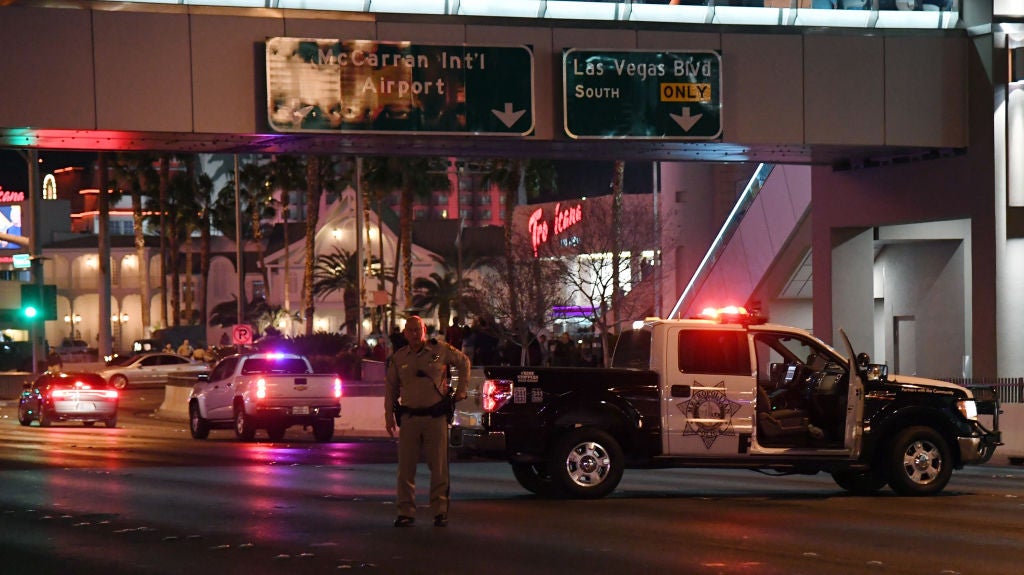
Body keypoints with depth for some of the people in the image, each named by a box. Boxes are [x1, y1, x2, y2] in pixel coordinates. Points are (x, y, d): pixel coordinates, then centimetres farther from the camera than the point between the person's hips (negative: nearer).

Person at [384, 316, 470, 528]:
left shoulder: (440, 350, 2)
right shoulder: (398, 358, 8)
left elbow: (464, 362, 17)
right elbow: (390, 388, 15)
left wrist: (461, 389, 12)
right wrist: (389, 415, 8)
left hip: (436, 416, -2)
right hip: (409, 417, 2)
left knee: (439, 466, 0)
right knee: (406, 467, 0)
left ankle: (440, 511, 8)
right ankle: (406, 512, 6)